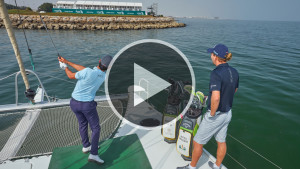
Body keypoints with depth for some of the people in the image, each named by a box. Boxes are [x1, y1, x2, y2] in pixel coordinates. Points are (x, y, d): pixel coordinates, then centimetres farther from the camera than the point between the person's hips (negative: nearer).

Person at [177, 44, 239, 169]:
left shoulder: (216, 73, -28)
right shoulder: (234, 72, -2)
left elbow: (216, 98, -39)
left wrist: (212, 114, -21)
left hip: (216, 115, -8)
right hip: (227, 113, 8)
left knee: (197, 142, 12)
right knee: (221, 141, 24)